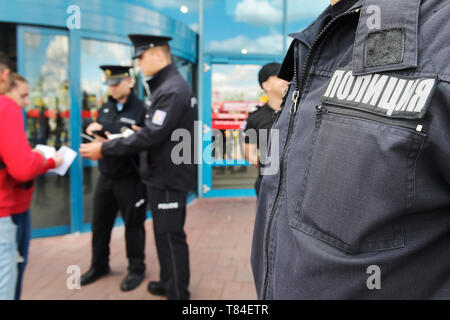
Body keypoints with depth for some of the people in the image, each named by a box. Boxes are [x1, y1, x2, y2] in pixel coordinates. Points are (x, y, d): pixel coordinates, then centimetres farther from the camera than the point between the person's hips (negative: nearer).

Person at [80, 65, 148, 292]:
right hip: (106, 177, 7)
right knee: (100, 223, 15)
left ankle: (136, 269, 23)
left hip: (130, 179, -6)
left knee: (133, 224, 7)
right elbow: (98, 133, 20)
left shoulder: (141, 109, -11)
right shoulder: (105, 108, 11)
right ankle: (99, 266, 33)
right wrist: (93, 131, -2)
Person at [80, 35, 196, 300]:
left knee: (171, 236, 1)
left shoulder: (172, 90, -20)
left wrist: (105, 149, -21)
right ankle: (169, 282, 36)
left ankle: (178, 293, 15)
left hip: (168, 177, -10)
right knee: (165, 233, 20)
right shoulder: (168, 86, 13)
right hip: (164, 174, 10)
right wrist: (138, 132, 4)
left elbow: (152, 136, -26)